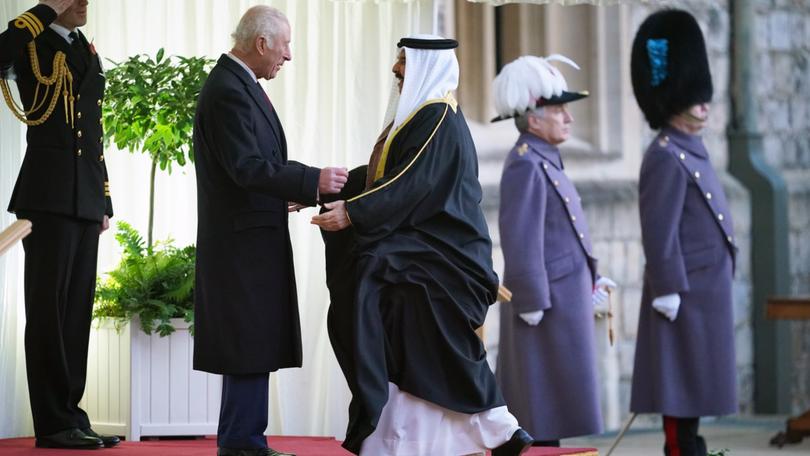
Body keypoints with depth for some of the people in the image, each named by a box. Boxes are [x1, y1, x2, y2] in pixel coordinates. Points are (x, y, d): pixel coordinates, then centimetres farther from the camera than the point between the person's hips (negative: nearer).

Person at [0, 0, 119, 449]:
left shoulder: (87, 51, 19)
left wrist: (104, 201, 17)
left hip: (86, 200, 7)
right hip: (49, 194, -7)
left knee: (76, 310, 7)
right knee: (49, 308, -4)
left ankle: (69, 415, 11)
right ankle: (53, 423, -2)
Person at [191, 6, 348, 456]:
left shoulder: (238, 84, 14)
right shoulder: (229, 90, -17)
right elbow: (246, 167, -24)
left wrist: (294, 186, 13)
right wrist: (312, 181, -23)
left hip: (250, 237, 10)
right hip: (245, 238, -10)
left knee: (252, 345, 13)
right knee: (251, 341, -7)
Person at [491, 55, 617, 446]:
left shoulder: (546, 162, 16)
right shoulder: (525, 165, -15)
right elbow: (521, 242, -20)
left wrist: (591, 281, 16)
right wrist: (533, 305, -20)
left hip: (566, 295, 10)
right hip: (547, 309, -10)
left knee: (538, 416, 12)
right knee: (546, 414, -7)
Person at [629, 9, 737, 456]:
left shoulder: (691, 151, 15)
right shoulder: (666, 158, -15)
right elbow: (658, 232, -19)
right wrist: (668, 292, -20)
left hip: (706, 295, 10)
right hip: (685, 295, -10)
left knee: (693, 398, 12)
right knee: (683, 398, -6)